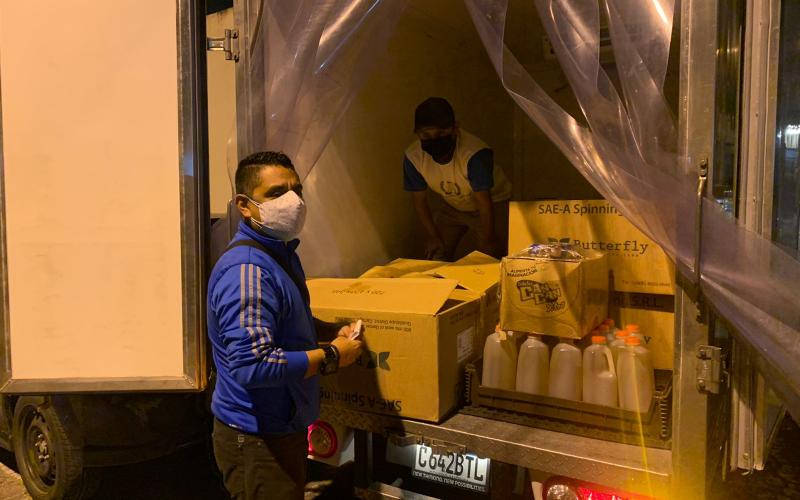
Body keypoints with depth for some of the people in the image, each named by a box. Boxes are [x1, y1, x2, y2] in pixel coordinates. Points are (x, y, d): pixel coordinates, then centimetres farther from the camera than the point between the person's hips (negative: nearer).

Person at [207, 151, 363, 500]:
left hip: (283, 427, 10)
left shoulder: (281, 252, 7)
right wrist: (330, 356, -21)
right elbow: (252, 364, -32)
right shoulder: (246, 270, -25)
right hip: (256, 439, -10)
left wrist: (330, 336, 2)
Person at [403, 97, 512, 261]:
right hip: (452, 207, 4)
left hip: (492, 203, -4)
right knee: (434, 260, 1)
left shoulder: (474, 154, -36)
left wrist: (487, 241, -22)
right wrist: (434, 237, -9)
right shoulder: (413, 157, -23)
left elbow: (484, 202, -28)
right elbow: (420, 200, -9)